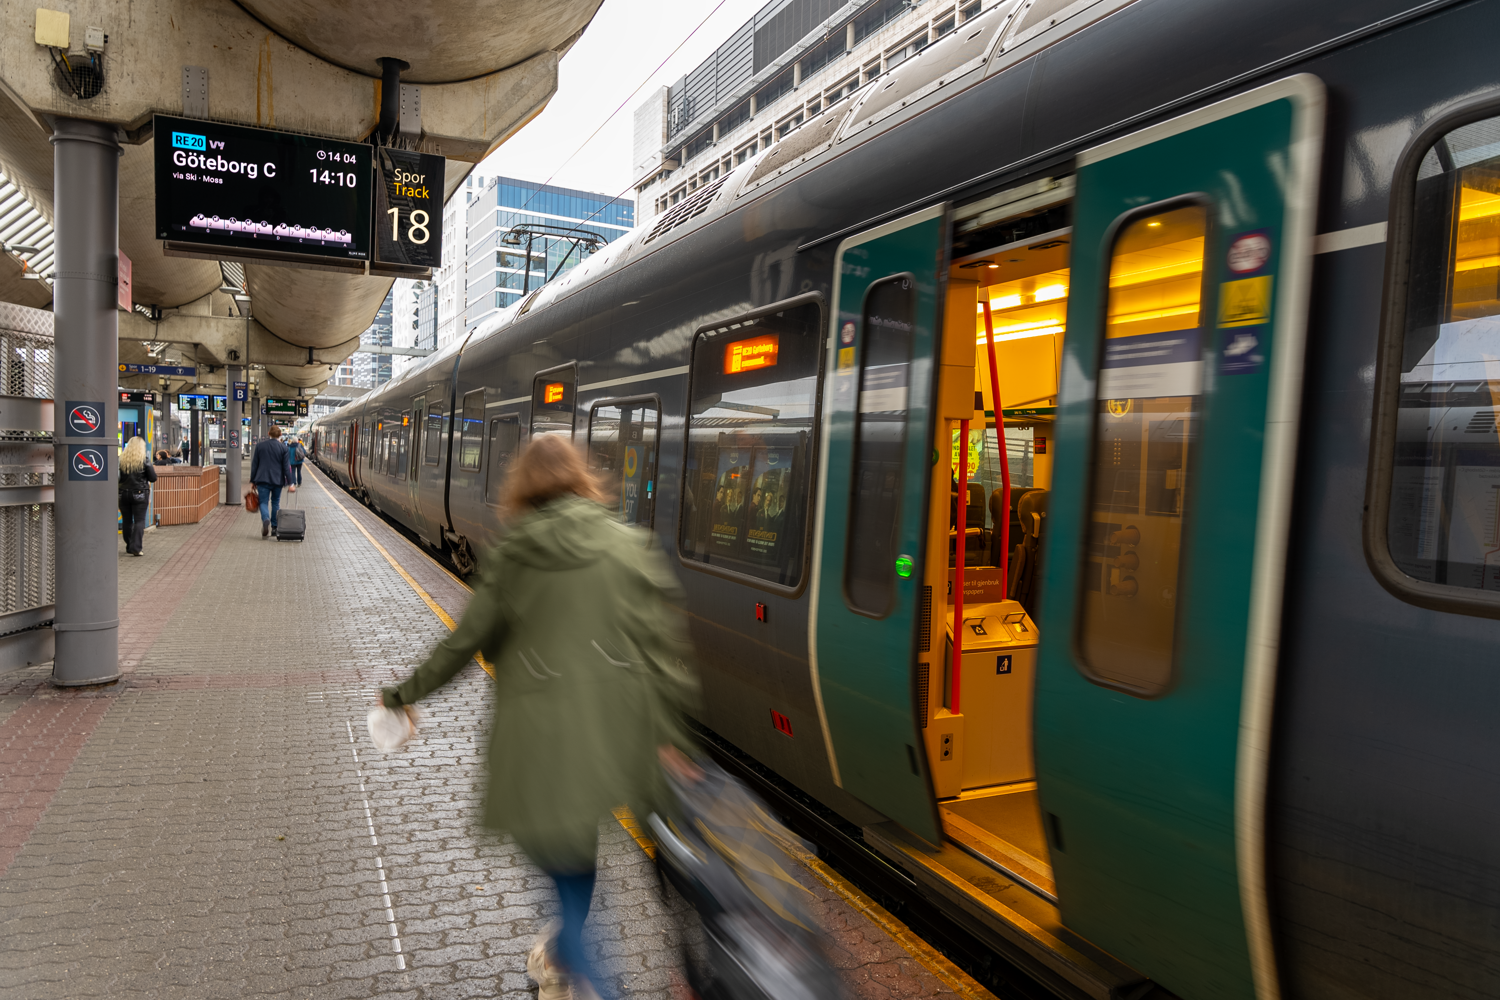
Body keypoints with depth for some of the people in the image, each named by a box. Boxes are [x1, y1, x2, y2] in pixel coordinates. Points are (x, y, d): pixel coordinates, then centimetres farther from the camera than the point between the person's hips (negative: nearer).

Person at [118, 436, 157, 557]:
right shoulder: (144, 462, -8)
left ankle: (129, 547, 21)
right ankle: (135, 548, -11)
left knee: (126, 521, 12)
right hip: (140, 494, -3)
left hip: (124, 494, 3)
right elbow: (153, 478, -5)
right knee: (139, 521, -1)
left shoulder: (121, 460, -1)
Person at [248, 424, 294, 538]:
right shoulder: (283, 448, -3)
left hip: (262, 480, 0)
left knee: (263, 502, 1)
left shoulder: (259, 446, 3)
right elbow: (286, 467, -5)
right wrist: (290, 482, -1)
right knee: (275, 502, 13)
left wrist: (253, 481, 14)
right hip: (277, 480, 0)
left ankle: (266, 519, -28)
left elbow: (254, 465, 7)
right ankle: (274, 527, 15)